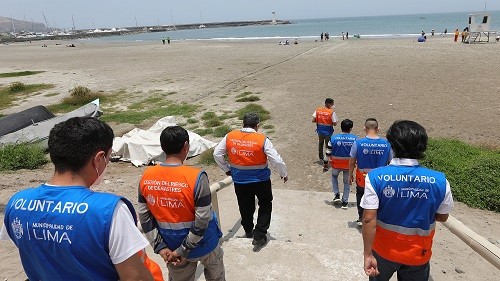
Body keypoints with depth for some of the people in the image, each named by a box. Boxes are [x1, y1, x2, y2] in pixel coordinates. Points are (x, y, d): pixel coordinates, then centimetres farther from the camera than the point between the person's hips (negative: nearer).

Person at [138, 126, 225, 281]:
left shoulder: (146, 177, -12)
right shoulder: (196, 177, -26)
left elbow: (144, 217, -5)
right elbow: (202, 220, -24)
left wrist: (160, 246, -2)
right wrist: (184, 250, -13)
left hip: (172, 247, 4)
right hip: (202, 244, -3)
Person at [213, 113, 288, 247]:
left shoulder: (230, 136, -7)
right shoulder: (262, 139, -18)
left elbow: (217, 154, 0)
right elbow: (276, 160, -18)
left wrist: (227, 169, 13)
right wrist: (284, 174, 0)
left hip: (239, 180, 3)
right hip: (260, 179, -3)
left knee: (245, 207, 22)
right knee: (265, 205, 19)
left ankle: (248, 231, 42)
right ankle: (259, 235, 13)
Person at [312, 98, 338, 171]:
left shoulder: (318, 110, -6)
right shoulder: (332, 112, -18)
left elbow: (313, 120, -6)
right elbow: (335, 124, -16)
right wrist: (330, 122, 4)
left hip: (320, 131, 4)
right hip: (328, 132, -4)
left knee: (320, 144, 26)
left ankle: (321, 158, 47)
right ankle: (325, 165, 6)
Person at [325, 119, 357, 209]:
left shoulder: (333, 138, -12)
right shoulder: (355, 139, -11)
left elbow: (328, 153, -7)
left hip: (336, 164, 0)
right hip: (349, 165, 0)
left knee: (334, 176, 30)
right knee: (347, 182, 19)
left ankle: (337, 195, 20)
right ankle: (344, 202, 20)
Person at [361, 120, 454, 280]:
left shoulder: (375, 177, -22)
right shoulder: (439, 181, -17)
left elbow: (369, 219, -22)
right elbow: (442, 217, -2)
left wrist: (368, 254, -14)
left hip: (383, 251, 0)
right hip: (418, 255, 1)